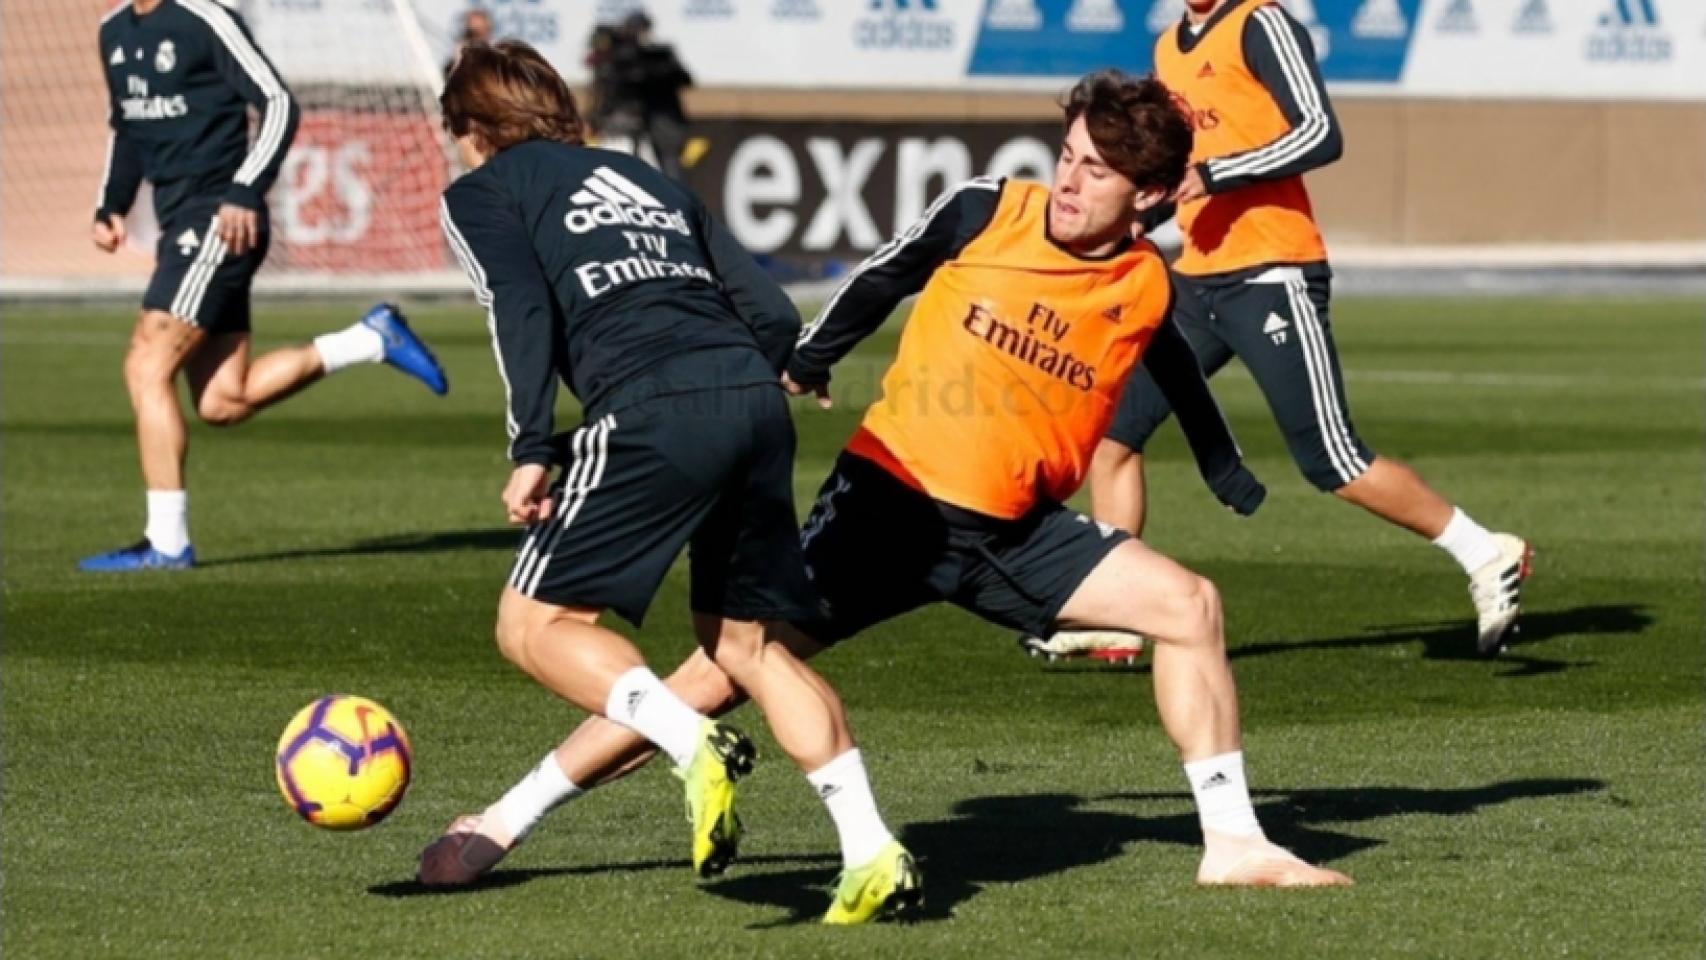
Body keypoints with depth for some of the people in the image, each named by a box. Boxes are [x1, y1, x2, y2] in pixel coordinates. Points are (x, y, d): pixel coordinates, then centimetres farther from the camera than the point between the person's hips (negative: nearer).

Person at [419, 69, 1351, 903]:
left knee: (1189, 604, -10)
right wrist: (806, 362, 21)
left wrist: (1232, 480, 32)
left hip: (1015, 530, 3)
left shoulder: (1146, 290, -3)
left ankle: (1231, 844, 1)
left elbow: (1182, 382, 20)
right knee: (729, 665, -11)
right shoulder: (984, 212, -10)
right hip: (890, 498, -3)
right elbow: (878, 282, 8)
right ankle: (505, 819, -3)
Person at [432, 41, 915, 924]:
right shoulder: (647, 178, 32)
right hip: (756, 401, 6)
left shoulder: (480, 194, 17)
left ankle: (691, 743, -18)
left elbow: (523, 311, -3)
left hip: (651, 413, -6)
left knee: (534, 625, 6)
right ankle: (871, 847, 4)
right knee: (744, 642, 18)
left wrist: (530, 451, -7)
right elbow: (773, 316, 23)